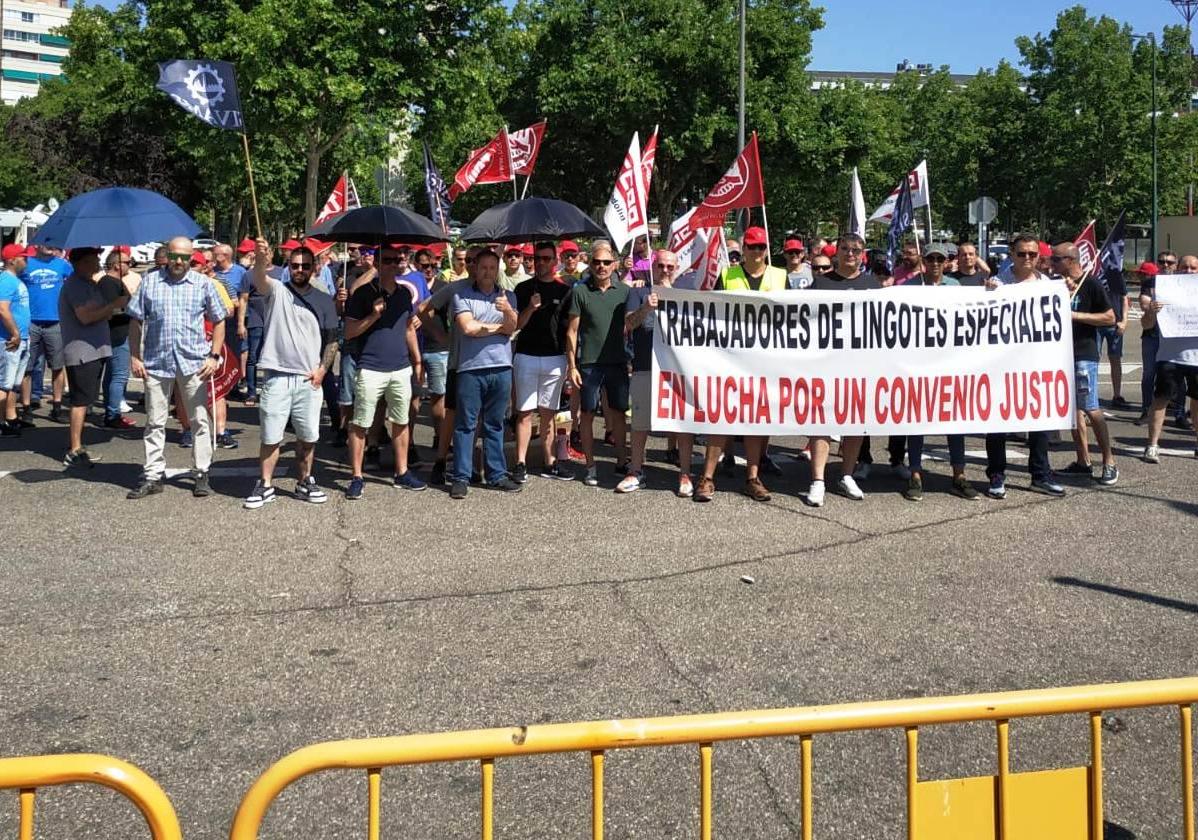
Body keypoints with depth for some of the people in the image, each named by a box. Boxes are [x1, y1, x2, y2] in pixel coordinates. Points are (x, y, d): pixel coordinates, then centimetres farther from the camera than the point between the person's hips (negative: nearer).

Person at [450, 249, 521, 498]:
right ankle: (461, 478, 4)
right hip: (470, 368, -3)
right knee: (465, 425, 0)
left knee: (495, 424, 10)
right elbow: (468, 327, -11)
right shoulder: (462, 296, 2)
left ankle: (497, 475, 16)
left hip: (501, 368, 3)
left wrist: (508, 311, -22)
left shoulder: (508, 297, 13)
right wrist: (499, 327, 0)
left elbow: (512, 328, -1)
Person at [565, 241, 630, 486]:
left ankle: (621, 463, 21)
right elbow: (572, 331, -1)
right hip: (589, 362, -2)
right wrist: (571, 365, -6)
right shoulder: (580, 291, -2)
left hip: (617, 362, 2)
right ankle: (591, 467, 12)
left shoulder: (624, 291, 5)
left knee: (619, 413, 9)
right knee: (587, 414, 3)